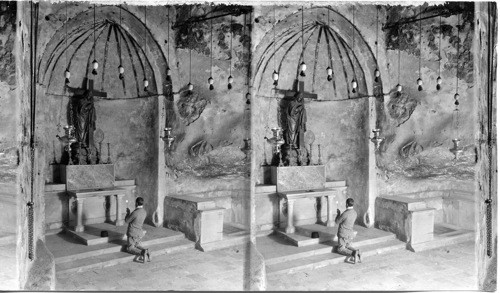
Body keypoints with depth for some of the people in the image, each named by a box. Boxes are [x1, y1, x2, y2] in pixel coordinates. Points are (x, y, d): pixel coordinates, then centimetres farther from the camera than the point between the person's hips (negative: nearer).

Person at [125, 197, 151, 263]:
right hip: (139, 233, 7)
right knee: (137, 246, 24)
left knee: (130, 249, 5)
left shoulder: (135, 213, -25)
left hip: (132, 233, -7)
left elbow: (127, 221, -10)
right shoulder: (144, 212, 0)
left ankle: (142, 252, -23)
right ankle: (146, 251, -7)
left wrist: (128, 212, 5)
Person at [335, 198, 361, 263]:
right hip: (351, 233, 7)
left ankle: (353, 253, -21)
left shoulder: (345, 214, -25)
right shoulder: (355, 213, -2)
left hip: (343, 234, -7)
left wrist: (338, 213, 4)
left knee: (340, 249, 4)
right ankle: (356, 251, -4)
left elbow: (337, 222, -10)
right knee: (347, 246, 26)